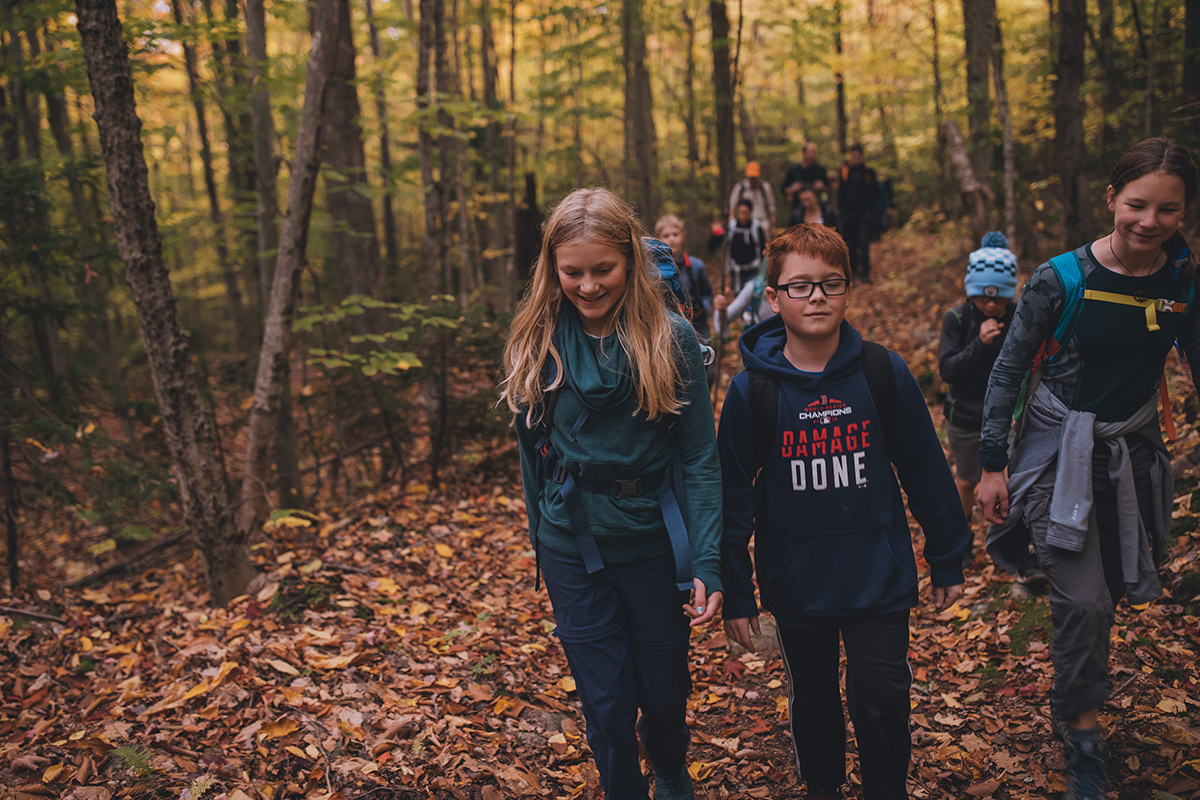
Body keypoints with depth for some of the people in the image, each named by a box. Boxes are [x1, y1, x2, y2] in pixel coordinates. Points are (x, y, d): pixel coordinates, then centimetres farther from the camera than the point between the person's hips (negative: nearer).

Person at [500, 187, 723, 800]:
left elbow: (699, 457, -10)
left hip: (653, 542, -1)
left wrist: (707, 561, -15)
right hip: (572, 548, 1)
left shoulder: (671, 340, -10)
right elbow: (532, 449, 8)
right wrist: (541, 532, 12)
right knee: (606, 705, 6)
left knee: (665, 693, 15)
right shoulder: (535, 342, -3)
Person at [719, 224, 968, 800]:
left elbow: (926, 471, 2)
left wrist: (947, 561, 6)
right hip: (796, 582, 1)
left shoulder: (884, 373, -7)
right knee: (812, 699, 17)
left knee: (880, 698, 1)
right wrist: (736, 594, -2)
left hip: (880, 577, 0)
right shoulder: (752, 390, -9)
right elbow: (734, 498, -4)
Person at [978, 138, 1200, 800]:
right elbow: (1008, 370, -5)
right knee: (1084, 601, -12)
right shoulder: (1062, 279, -13)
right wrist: (992, 464, -6)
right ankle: (1081, 737, 8)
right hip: (1058, 452, -4)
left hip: (1134, 453, 4)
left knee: (1113, 589, 15)